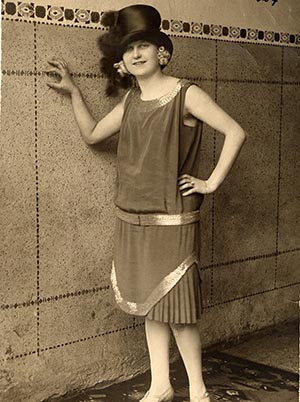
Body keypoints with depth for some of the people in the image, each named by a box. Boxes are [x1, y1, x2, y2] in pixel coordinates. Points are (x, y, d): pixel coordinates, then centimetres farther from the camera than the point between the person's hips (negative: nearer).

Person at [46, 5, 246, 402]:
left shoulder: (186, 94, -8)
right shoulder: (131, 100, 9)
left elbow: (235, 133, -12)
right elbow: (92, 133, 17)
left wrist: (211, 183, -12)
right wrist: (73, 91, 9)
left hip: (173, 220, -6)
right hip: (133, 220, 6)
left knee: (176, 308, 1)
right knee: (149, 305, 13)